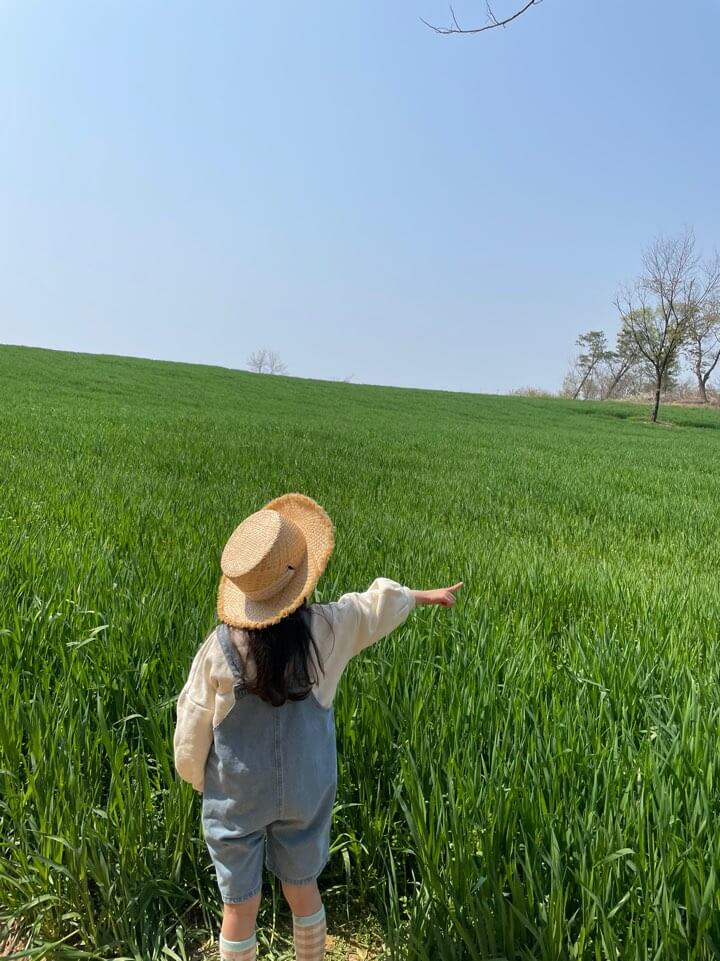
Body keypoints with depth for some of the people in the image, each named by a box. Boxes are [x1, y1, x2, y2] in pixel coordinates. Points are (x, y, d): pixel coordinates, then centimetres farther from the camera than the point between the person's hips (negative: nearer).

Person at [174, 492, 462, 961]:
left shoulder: (220, 647, -21)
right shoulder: (325, 628, -18)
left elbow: (193, 726, -9)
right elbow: (377, 604, 1)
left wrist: (198, 778, 11)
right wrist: (426, 595, 20)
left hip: (236, 797, -1)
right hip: (306, 791, 2)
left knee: (241, 905, 17)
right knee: (303, 887, 25)